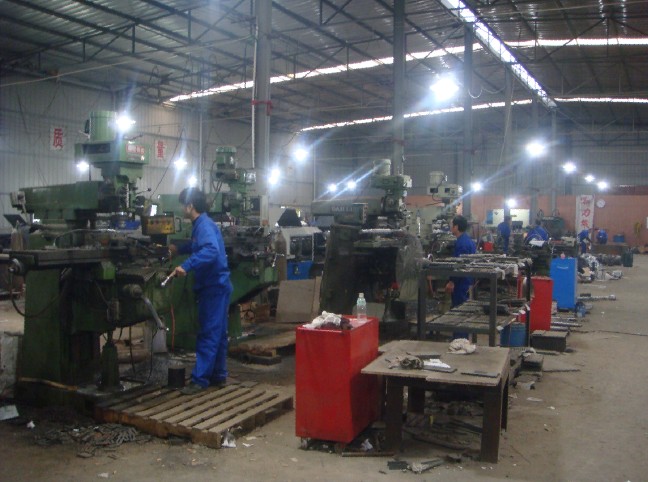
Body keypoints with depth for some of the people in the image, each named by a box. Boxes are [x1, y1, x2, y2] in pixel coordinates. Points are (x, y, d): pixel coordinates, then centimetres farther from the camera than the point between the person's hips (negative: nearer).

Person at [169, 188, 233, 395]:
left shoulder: (204, 225, -17)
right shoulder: (201, 224, 16)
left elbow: (211, 250, -36)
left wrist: (186, 266, -38)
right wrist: (179, 249, 42)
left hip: (214, 287, -10)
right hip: (215, 286, 10)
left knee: (208, 335, -6)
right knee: (217, 334, 15)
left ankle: (200, 380, -2)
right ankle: (218, 376, 24)